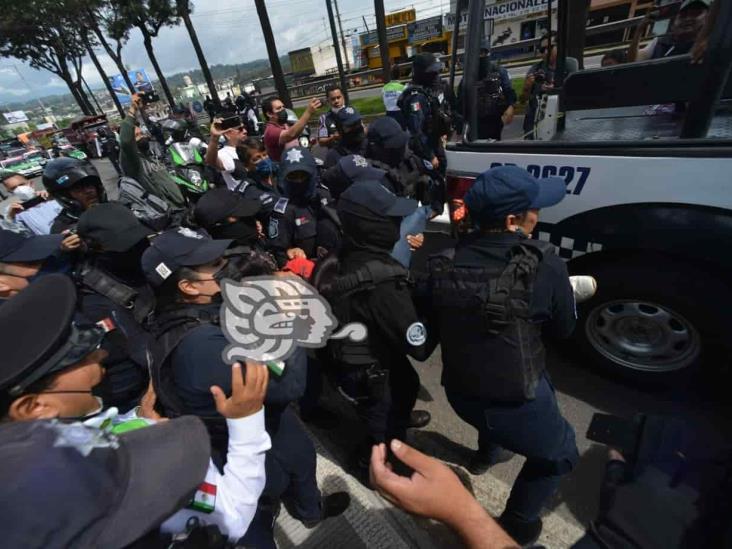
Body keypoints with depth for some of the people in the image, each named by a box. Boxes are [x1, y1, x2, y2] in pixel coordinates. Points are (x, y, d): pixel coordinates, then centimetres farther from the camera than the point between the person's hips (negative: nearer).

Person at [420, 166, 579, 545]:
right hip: (513, 402, -5)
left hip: (458, 393, 5)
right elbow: (564, 328, -4)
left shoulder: (444, 263, -11)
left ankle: (487, 454, 59)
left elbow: (430, 322, 3)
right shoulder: (543, 265, -21)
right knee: (560, 454, 28)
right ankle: (514, 528, 37)